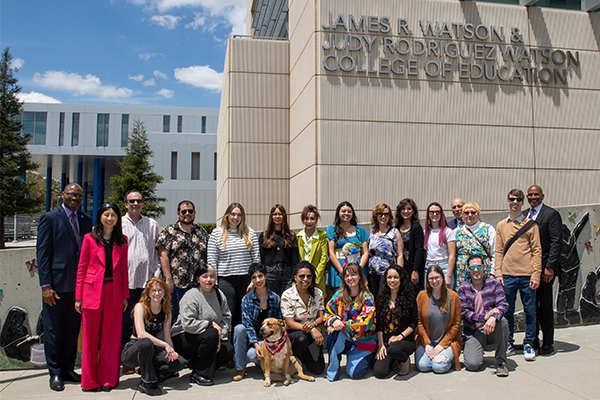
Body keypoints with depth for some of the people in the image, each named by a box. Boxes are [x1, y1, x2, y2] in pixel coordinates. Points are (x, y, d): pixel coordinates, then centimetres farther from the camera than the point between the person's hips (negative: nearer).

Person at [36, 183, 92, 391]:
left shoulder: (86, 220, 11)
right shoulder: (49, 218, -2)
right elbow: (42, 253, -6)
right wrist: (45, 285, -12)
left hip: (79, 285, 4)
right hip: (57, 285, -4)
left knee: (73, 330, 12)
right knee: (53, 331, 6)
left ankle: (68, 369, 26)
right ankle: (55, 374, 19)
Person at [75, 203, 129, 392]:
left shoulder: (122, 241, 9)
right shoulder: (90, 238, 2)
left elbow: (124, 269, 11)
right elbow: (81, 268, 1)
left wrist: (125, 295, 8)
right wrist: (79, 296, -3)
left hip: (114, 292, 2)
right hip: (92, 291, -2)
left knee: (111, 337, 6)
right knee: (90, 337, 5)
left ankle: (108, 378, 18)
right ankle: (90, 380, 18)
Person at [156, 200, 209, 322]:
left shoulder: (201, 232, 15)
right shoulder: (169, 232, 2)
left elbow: (207, 256, 17)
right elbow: (163, 256, -6)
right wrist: (168, 280, -13)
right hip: (177, 284, -3)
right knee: (176, 318, 2)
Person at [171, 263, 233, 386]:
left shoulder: (219, 294, 3)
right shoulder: (191, 296, -17)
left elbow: (226, 318, 1)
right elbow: (187, 324, -26)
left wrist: (220, 337, -13)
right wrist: (211, 324, -23)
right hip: (182, 339, -6)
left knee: (228, 350, -16)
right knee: (212, 334, -32)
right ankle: (198, 374, -17)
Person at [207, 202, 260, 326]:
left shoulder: (250, 233, 8)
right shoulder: (216, 233, 3)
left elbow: (256, 258, 8)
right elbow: (211, 260, 1)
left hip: (246, 279, 2)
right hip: (225, 280, -2)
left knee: (242, 316, 8)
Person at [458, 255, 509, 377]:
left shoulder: (493, 283, 2)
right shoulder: (463, 289, 2)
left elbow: (503, 304, -11)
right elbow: (464, 312, -6)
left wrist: (493, 317, -32)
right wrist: (484, 317, -22)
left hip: (492, 331, 1)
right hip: (473, 332, -1)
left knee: (502, 321, -34)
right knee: (472, 364, -23)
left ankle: (501, 362, -16)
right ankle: (475, 349, 16)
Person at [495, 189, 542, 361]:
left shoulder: (531, 225, 4)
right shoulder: (501, 226, 10)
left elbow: (537, 250, 1)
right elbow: (498, 251, 9)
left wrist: (536, 274, -7)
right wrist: (498, 273, 0)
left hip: (527, 275, -2)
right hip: (508, 275, 2)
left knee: (529, 311, 4)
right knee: (507, 311, 7)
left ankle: (528, 344, 16)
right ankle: (509, 343, 18)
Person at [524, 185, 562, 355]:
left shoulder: (551, 214, -5)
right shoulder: (523, 215, 13)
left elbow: (556, 242, -10)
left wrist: (550, 267, -15)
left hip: (544, 268, -5)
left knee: (545, 306, 3)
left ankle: (547, 343, 14)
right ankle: (533, 341, 21)